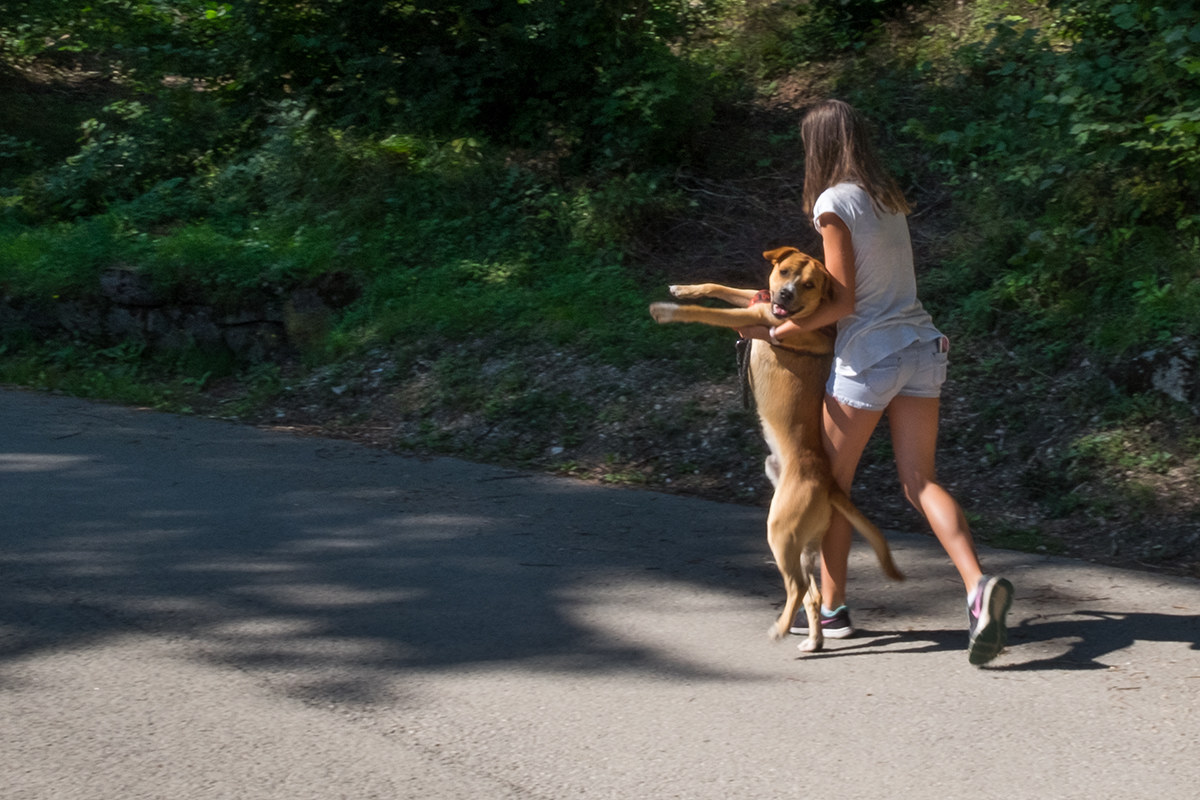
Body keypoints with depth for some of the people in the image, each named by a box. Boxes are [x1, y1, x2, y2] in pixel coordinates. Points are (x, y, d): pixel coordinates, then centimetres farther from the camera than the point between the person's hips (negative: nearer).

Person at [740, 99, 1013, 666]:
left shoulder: (834, 202, -10)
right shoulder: (889, 198, 13)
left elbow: (843, 302, -14)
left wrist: (777, 332, -5)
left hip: (868, 355, -7)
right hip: (919, 347, 7)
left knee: (833, 481, 10)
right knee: (920, 481, 4)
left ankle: (832, 608, 19)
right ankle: (979, 587, -18)